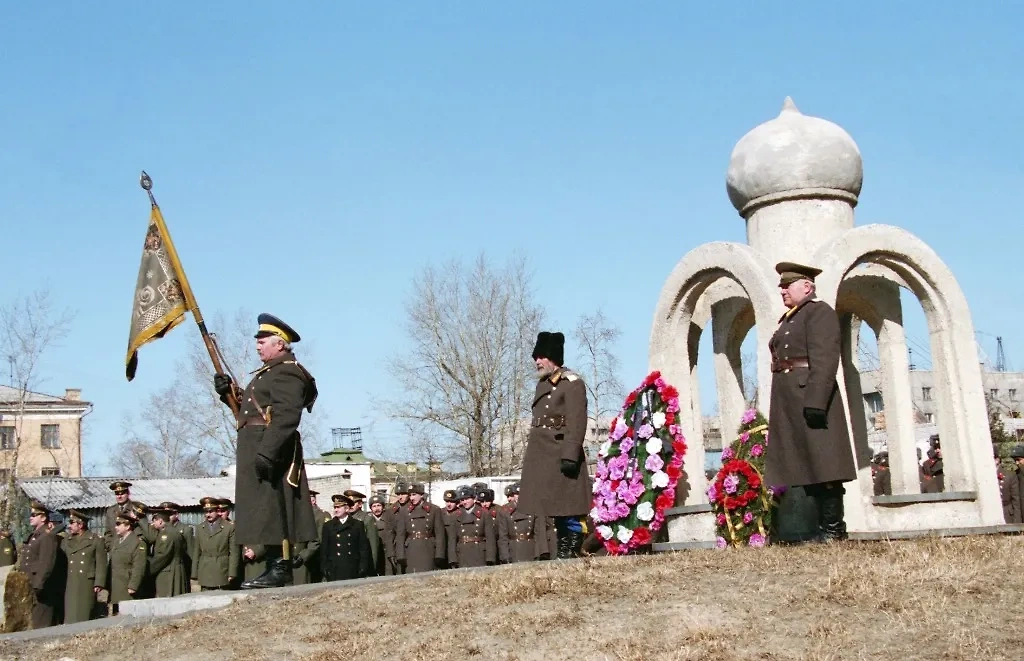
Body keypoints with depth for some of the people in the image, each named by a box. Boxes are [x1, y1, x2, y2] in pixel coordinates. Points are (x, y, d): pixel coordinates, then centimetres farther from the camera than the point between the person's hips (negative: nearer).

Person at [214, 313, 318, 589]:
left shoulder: (287, 372, -11)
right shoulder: (271, 371, 24)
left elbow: (286, 416, -23)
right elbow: (253, 408, 22)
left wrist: (266, 452, -29)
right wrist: (230, 392, 8)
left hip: (271, 449, -11)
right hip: (258, 449, 11)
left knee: (271, 507, -11)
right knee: (266, 509, 10)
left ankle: (280, 569, -10)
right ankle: (277, 567, 14)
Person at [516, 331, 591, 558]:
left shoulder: (572, 383, -8)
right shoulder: (543, 384, 18)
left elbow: (577, 423, -17)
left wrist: (570, 456, -24)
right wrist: (533, 456, 19)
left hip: (561, 455, -9)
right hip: (543, 457, 9)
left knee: (569, 510, -6)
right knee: (556, 508, 11)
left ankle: (572, 554, -3)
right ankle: (562, 554, 17)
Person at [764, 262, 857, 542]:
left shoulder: (819, 312, -6)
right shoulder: (787, 319, 22)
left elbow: (824, 360, -17)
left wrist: (814, 402, -26)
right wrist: (782, 408, 16)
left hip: (811, 398, -9)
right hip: (789, 403, 9)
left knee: (821, 464, -6)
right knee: (805, 467, 10)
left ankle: (832, 529, -1)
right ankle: (825, 527, 15)